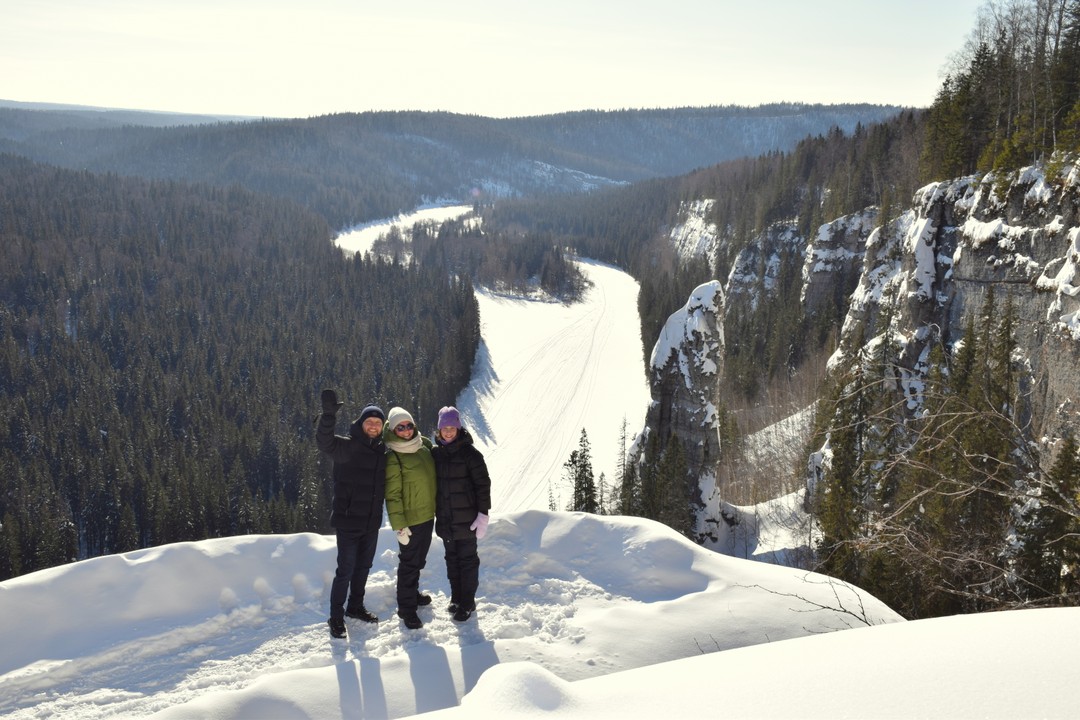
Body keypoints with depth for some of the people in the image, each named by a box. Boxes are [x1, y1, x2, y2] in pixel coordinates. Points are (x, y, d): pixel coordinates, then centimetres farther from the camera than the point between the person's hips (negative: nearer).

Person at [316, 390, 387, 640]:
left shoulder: (382, 451, 6)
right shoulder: (347, 446, -12)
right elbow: (324, 440, -32)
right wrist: (329, 413, -46)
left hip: (371, 523, 6)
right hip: (348, 521, -6)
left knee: (363, 566, 18)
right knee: (346, 569, -2)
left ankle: (355, 607, 36)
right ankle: (336, 617, 13)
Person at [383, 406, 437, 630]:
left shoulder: (425, 446, 1)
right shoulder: (393, 458, -18)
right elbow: (392, 495, -17)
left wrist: (437, 507, 17)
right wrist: (399, 526, -19)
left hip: (428, 516, 7)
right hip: (410, 520, -7)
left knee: (419, 560, 22)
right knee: (409, 563, 4)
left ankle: (412, 592, 41)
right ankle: (406, 607, 17)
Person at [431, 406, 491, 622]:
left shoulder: (470, 452, -11)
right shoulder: (435, 453, 4)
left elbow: (483, 484, -10)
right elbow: (431, 483, 14)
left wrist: (483, 514, -14)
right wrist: (432, 511, 13)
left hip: (466, 519, -5)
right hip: (445, 520, 5)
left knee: (467, 559, 3)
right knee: (452, 558, 15)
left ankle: (468, 602, 13)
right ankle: (456, 597, 28)